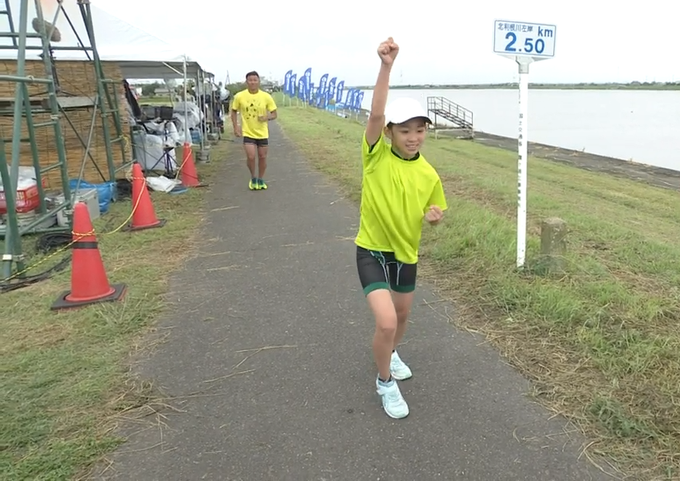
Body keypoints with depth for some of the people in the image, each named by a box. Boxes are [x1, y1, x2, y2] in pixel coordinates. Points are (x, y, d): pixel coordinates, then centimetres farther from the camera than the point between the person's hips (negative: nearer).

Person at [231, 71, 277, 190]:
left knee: (262, 157, 9)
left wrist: (267, 117, -22)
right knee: (250, 157, -11)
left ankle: (260, 180, 30)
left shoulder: (266, 96, -7)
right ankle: (253, 178, 16)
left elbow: (274, 114, -1)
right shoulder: (239, 96, -7)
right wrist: (236, 127, -4)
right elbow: (233, 111, 6)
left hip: (262, 133, 1)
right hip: (247, 132, -1)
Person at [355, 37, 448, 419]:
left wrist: (435, 216, -15)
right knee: (386, 322, -16)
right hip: (372, 251, -4)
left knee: (402, 315, 22)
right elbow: (376, 114, -31)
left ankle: (391, 354, 56)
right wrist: (386, 66, -42)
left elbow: (434, 215, 9)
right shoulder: (376, 155, -14)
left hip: (407, 252, 4)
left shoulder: (429, 175, -5)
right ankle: (386, 381, 14)